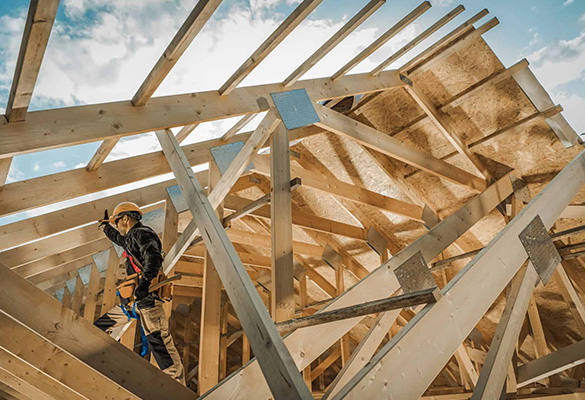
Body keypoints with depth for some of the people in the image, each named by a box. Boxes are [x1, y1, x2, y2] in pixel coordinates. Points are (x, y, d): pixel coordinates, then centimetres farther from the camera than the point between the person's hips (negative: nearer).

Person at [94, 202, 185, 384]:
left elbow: (154, 258, -26)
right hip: (133, 297, 11)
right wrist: (105, 226, 63)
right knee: (100, 326, 22)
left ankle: (177, 381, -10)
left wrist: (144, 282, -39)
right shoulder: (132, 237, 23)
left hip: (147, 295, -10)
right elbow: (120, 239, 48)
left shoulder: (142, 233, -8)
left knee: (157, 338, -15)